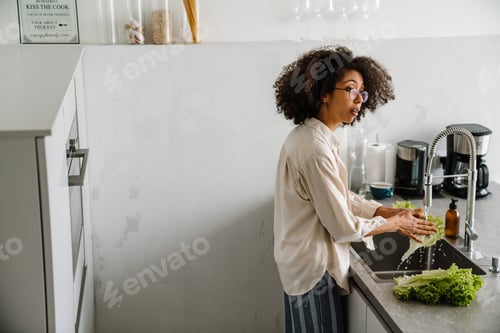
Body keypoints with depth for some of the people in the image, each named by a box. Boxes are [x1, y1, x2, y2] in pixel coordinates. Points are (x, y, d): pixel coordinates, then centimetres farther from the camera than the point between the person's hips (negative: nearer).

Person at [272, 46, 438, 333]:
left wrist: (391, 212, 2)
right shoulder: (315, 149, -27)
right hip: (314, 267, -9)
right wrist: (395, 223, -8)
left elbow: (343, 199, 11)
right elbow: (343, 226, -22)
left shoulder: (311, 135, 4)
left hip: (306, 259, 9)